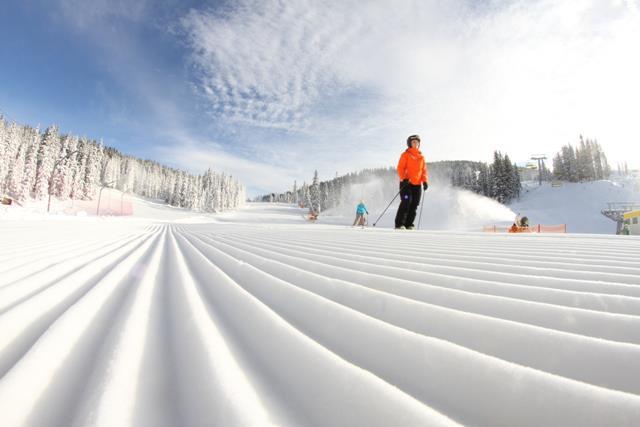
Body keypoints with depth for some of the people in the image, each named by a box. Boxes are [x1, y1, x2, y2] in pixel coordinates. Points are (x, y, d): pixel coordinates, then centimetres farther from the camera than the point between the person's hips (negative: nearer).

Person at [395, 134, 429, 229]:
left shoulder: (421, 157, 17)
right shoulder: (406, 154, 3)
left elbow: (424, 170, 17)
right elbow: (400, 168, -5)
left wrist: (425, 181, 1)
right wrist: (404, 178, -20)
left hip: (417, 185, 5)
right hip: (406, 183, -5)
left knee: (414, 205, 2)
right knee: (406, 201, -18)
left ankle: (409, 225, 8)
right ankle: (399, 224, -13)